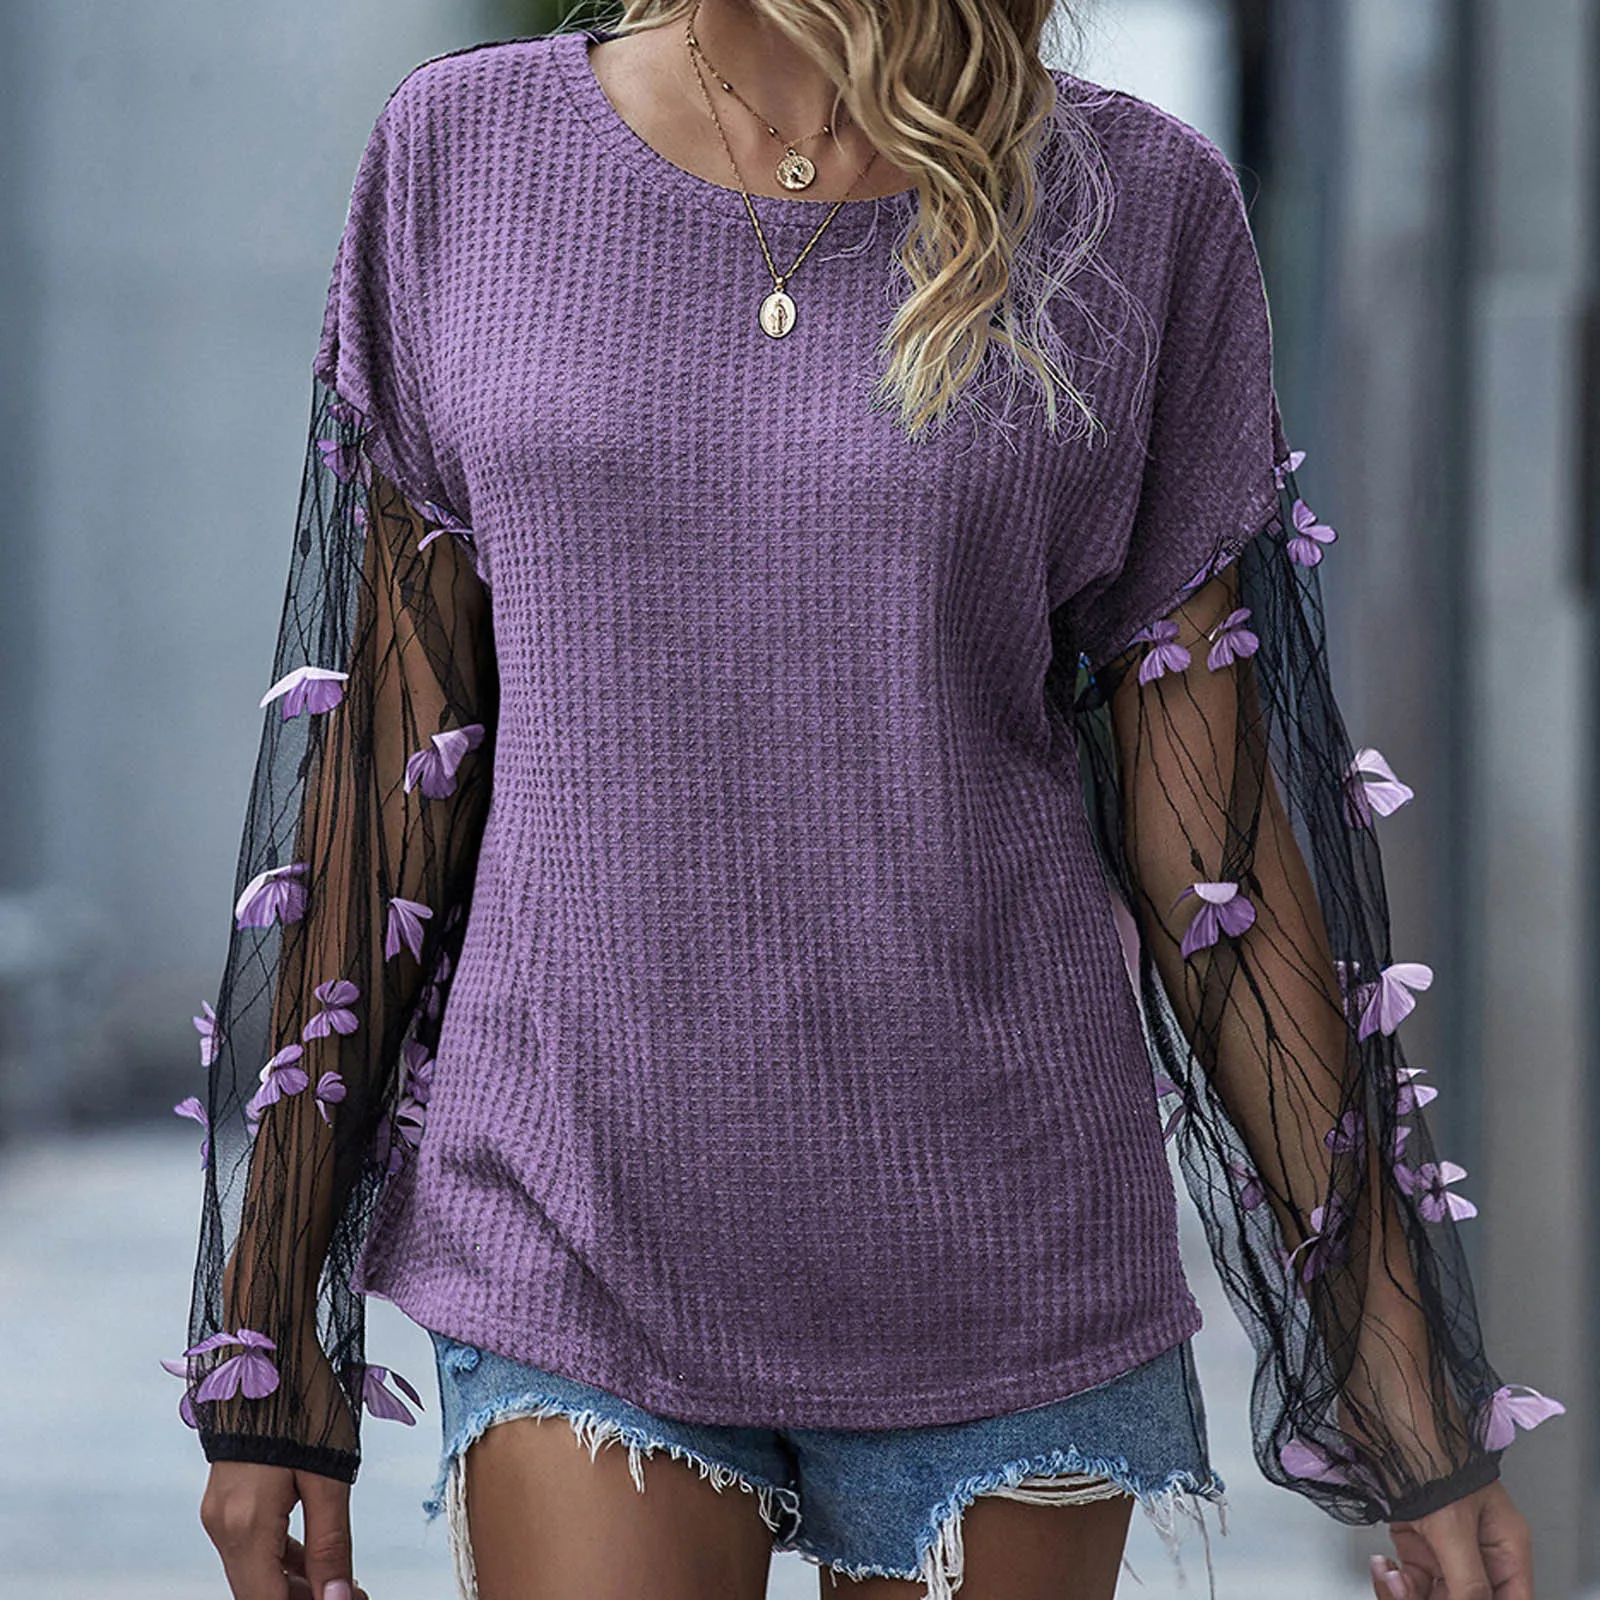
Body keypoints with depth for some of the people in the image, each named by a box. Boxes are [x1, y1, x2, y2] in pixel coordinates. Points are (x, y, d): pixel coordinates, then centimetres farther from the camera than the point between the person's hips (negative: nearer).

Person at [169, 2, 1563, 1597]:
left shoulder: (1136, 211, -4)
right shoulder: (464, 159, -1)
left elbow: (1213, 826, -1)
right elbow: (383, 750, 2)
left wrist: (1422, 1409, -1)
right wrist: (267, 1342, 1)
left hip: (997, 1266, 0)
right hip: (582, 1242, 0)